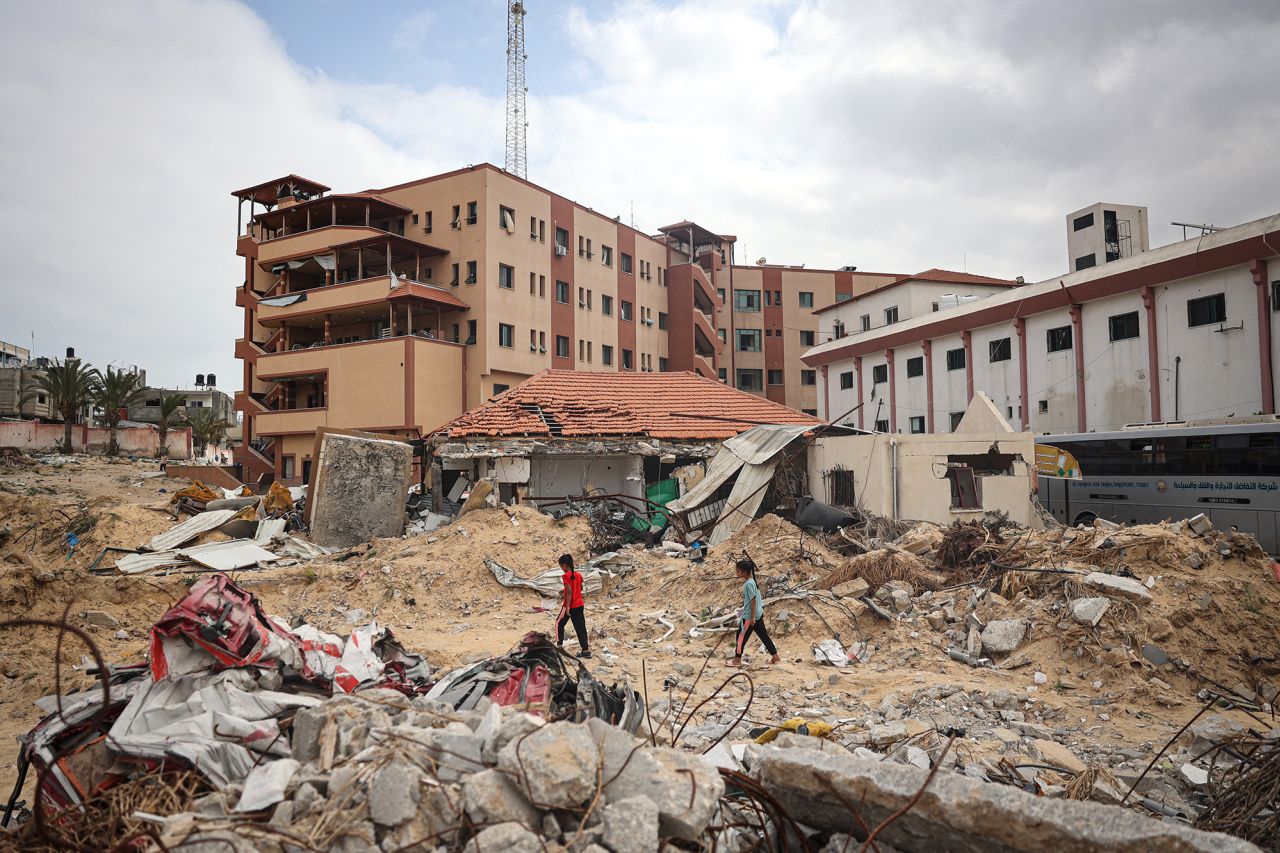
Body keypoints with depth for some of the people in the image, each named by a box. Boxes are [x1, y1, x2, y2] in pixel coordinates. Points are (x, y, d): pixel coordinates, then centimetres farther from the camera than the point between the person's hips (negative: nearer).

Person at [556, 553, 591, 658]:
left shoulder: (566, 576, -16)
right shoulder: (578, 574, 6)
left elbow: (569, 592, -22)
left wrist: (567, 607, -19)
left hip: (570, 606, -6)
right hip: (579, 605, 6)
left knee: (559, 624, 14)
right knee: (580, 627, 7)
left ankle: (559, 645, 17)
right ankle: (585, 650, 5)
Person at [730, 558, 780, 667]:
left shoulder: (748, 584, -19)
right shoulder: (752, 581, 9)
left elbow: (753, 600, -21)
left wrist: (752, 617, -19)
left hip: (749, 616, -9)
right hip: (758, 614, 9)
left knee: (741, 636, 2)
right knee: (764, 636, 13)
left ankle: (737, 660, 10)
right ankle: (776, 657, 16)